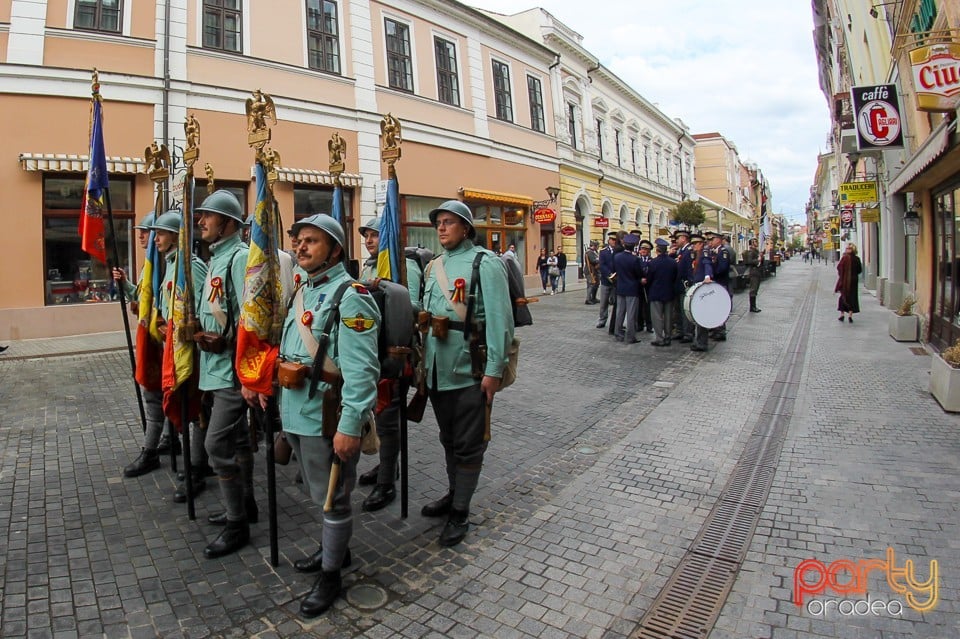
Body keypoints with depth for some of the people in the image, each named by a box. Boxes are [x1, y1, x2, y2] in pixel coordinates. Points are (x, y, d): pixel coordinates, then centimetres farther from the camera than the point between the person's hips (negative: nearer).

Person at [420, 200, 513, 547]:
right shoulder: (435, 266, 12)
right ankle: (454, 494, 39)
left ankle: (459, 512, 19)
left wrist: (494, 370, -18)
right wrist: (423, 357, 15)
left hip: (469, 371, -7)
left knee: (468, 444, 5)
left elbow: (500, 319, -16)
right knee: (449, 438, 21)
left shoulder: (485, 263, -10)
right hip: (437, 371, 7)